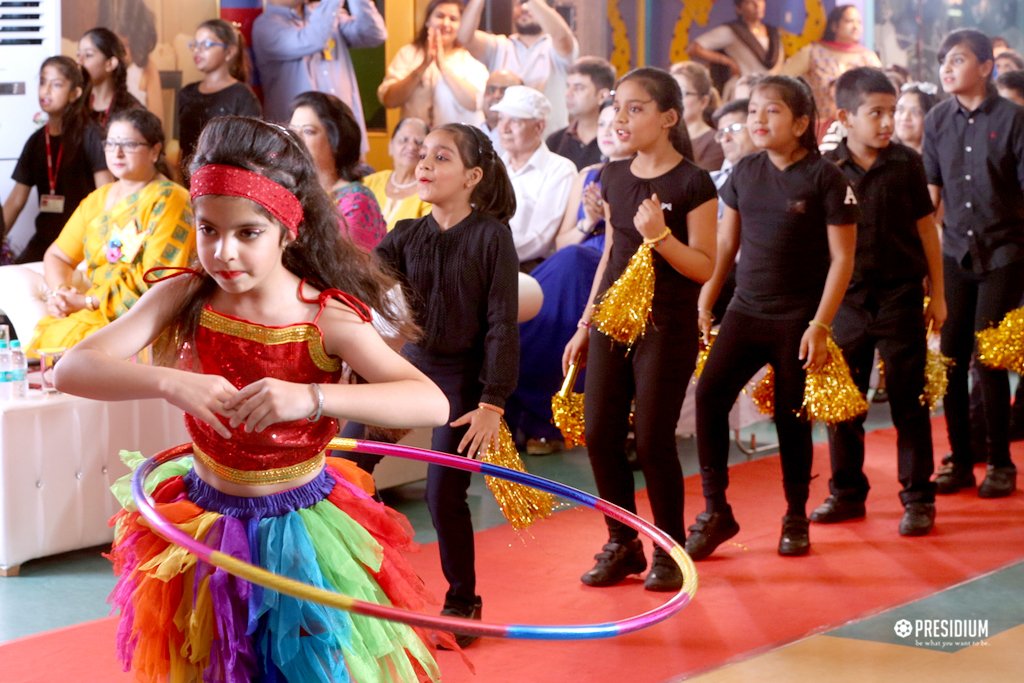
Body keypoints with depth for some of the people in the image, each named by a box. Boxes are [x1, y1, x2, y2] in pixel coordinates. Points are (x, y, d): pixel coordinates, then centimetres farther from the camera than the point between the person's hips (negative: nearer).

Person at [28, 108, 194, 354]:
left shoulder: (168, 200, -7)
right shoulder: (98, 199, 16)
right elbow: (57, 256, 17)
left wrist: (86, 301, -12)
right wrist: (59, 292, -6)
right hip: (96, 314, 6)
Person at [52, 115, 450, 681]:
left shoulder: (326, 319, -19)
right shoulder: (184, 299, -13)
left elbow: (432, 404, -31)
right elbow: (72, 369, -23)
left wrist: (311, 396, -45)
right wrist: (167, 382, -41)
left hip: (302, 529, -2)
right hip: (204, 525, 2)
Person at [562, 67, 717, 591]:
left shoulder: (691, 183, -10)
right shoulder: (614, 178, 8)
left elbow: (704, 267, -11)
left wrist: (660, 235, -26)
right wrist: (585, 324, 16)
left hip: (667, 326, -6)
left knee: (652, 440, -3)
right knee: (599, 435, 4)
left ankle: (670, 552, 14)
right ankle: (622, 545, 19)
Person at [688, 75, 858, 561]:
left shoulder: (825, 178, -9)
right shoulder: (745, 171, 5)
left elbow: (842, 258, -9)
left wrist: (820, 326, -14)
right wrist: (704, 303, 8)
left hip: (797, 318, -4)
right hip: (746, 311, 4)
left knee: (791, 415, 4)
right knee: (710, 394, -10)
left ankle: (796, 519, 22)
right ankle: (715, 512, 1)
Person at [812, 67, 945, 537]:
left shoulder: (906, 163, -2)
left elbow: (926, 228, 4)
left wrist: (937, 293, 3)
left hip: (900, 295, -1)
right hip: (847, 298, 2)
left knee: (908, 400, 2)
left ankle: (918, 498, 10)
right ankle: (846, 493, 22)